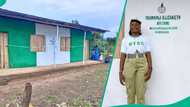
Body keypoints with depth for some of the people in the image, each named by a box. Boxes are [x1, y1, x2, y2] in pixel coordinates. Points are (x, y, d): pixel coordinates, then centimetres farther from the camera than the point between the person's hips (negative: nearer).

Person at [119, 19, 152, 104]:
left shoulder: (144, 39, 11)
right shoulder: (125, 40, 9)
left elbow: (148, 55, 6)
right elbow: (122, 56, 5)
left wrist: (150, 69, -8)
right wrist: (121, 72, -2)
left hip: (142, 65, 0)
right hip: (129, 65, 0)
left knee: (141, 92, -4)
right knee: (130, 92, 0)